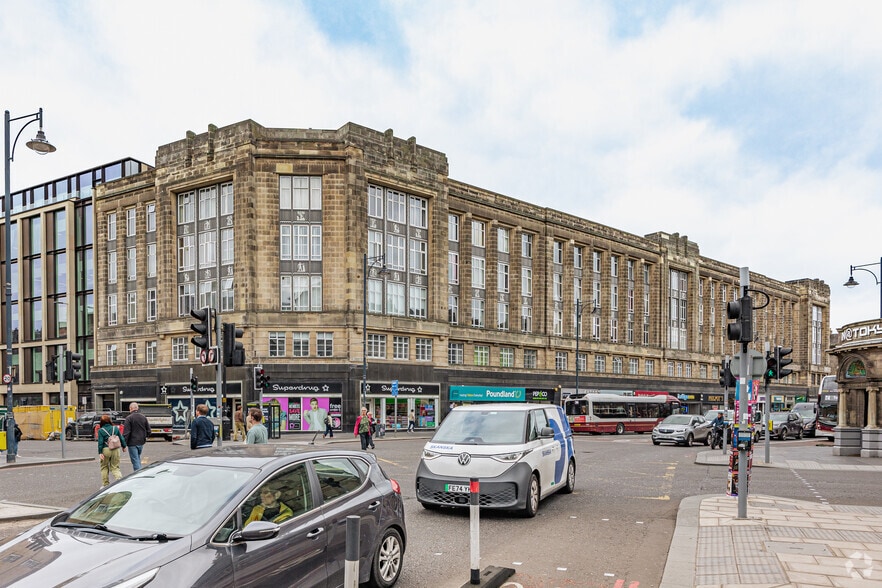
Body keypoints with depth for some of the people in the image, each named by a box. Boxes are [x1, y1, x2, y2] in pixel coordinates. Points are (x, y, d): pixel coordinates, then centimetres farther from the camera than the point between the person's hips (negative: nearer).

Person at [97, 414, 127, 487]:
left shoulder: (101, 430, -4)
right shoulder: (115, 428, 3)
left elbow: (100, 442, -7)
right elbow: (121, 438, 9)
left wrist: (100, 453, -5)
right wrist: (123, 446, 24)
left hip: (105, 450, -2)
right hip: (116, 450, 2)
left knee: (104, 467, 15)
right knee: (115, 467, 10)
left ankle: (105, 484, 18)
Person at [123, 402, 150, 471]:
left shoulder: (129, 418, -12)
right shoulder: (143, 417, 6)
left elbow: (126, 432, -15)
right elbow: (148, 430, 10)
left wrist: (124, 444, -10)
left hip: (133, 443, -6)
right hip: (141, 442, 6)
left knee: (135, 461, -3)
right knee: (138, 459, 21)